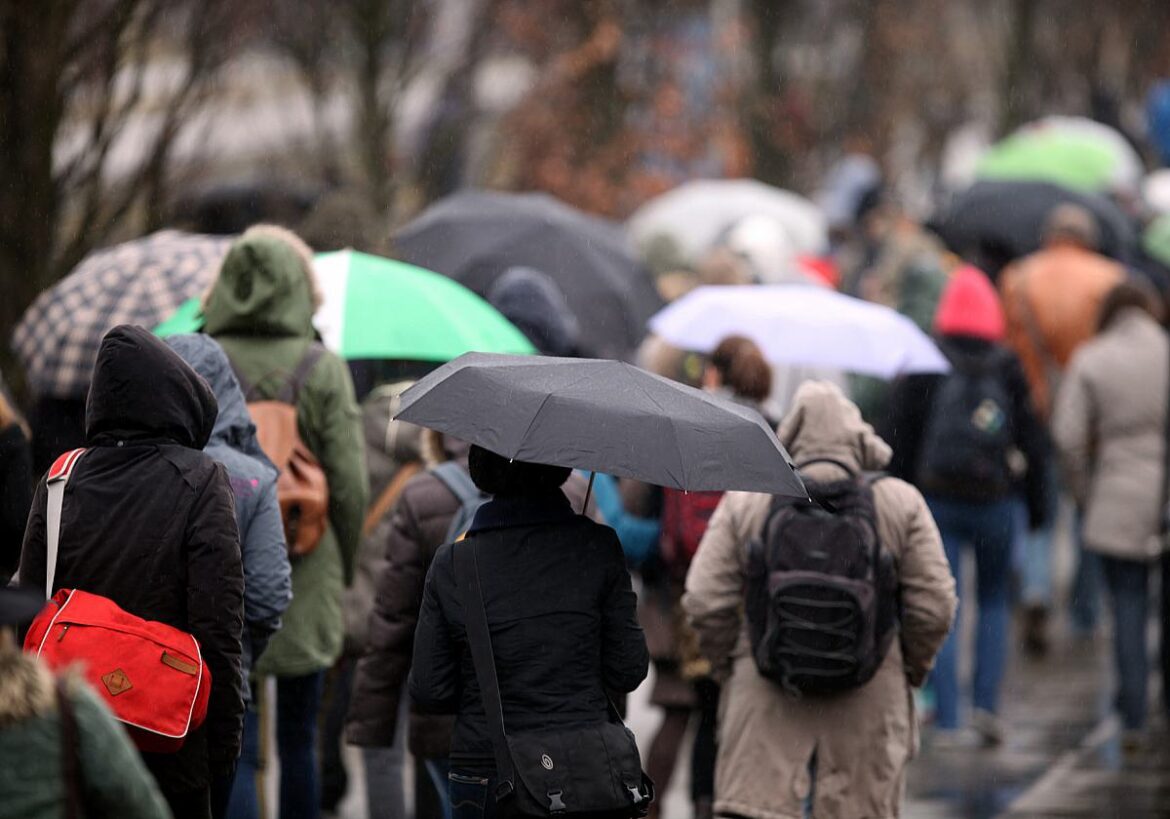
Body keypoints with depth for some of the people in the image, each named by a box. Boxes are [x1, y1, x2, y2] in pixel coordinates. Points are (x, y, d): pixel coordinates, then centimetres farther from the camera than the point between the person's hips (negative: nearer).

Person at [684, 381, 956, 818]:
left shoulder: (744, 502, 1)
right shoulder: (901, 503, 1)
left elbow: (705, 601, -3)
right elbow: (934, 606, -1)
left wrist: (728, 665, 13)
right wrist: (911, 668, 15)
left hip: (765, 701, 0)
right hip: (869, 702, 0)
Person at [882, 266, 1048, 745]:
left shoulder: (922, 370, -3)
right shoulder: (1007, 371, -1)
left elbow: (897, 441, 0)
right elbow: (1031, 441, 2)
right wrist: (1037, 504, 11)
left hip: (936, 502, -1)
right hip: (994, 503, 1)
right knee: (994, 601, 17)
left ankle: (946, 720, -4)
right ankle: (986, 703, 4)